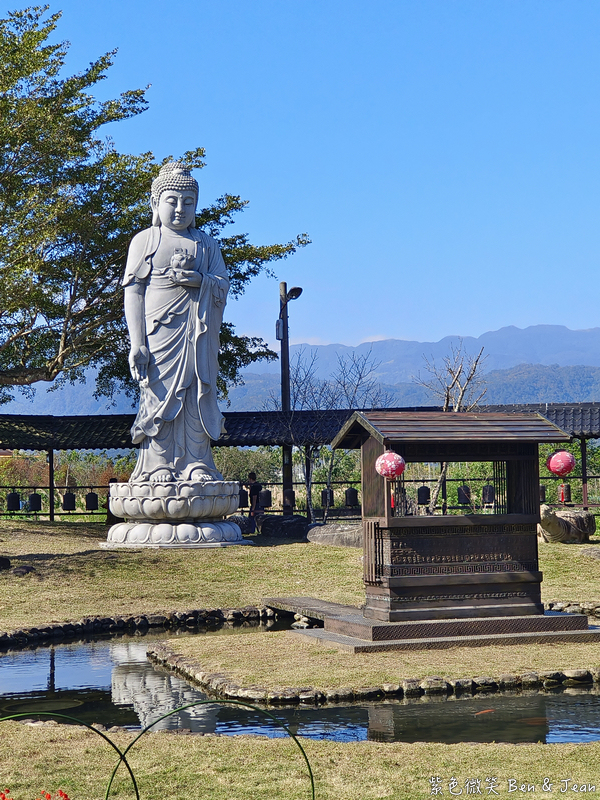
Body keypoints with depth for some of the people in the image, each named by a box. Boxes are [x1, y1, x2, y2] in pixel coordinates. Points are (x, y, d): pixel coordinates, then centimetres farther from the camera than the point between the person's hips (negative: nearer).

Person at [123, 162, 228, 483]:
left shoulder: (206, 244, 18)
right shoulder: (145, 241, 8)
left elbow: (223, 287, 10)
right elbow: (133, 293, 1)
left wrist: (199, 280, -13)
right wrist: (137, 343, -9)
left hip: (200, 335, 3)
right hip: (160, 331, -3)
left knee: (198, 395, -1)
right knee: (160, 395, -6)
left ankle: (196, 464, 3)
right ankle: (158, 465, -2)